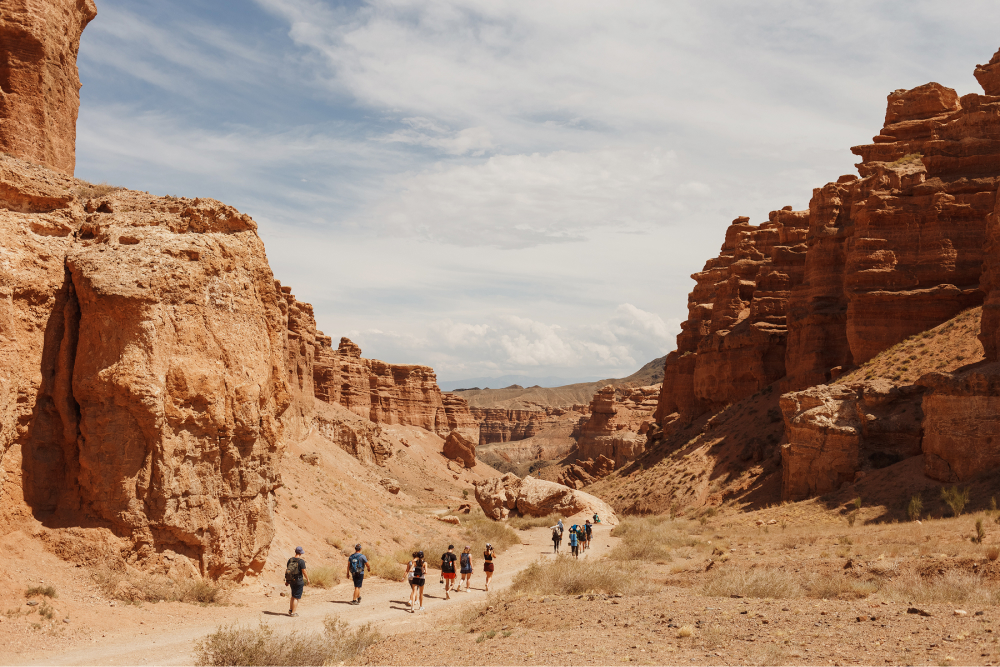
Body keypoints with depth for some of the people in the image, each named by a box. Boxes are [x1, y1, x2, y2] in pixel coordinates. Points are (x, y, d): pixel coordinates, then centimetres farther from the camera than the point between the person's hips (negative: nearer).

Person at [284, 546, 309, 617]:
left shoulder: (290, 560, 2)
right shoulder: (301, 561, -17)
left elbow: (287, 570, 7)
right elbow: (304, 572, -15)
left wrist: (287, 580, 18)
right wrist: (307, 579, 2)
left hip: (291, 581, 6)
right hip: (299, 581, -6)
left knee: (293, 596, 23)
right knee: (296, 597, 2)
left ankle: (290, 610, 27)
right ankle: (293, 613, 5)